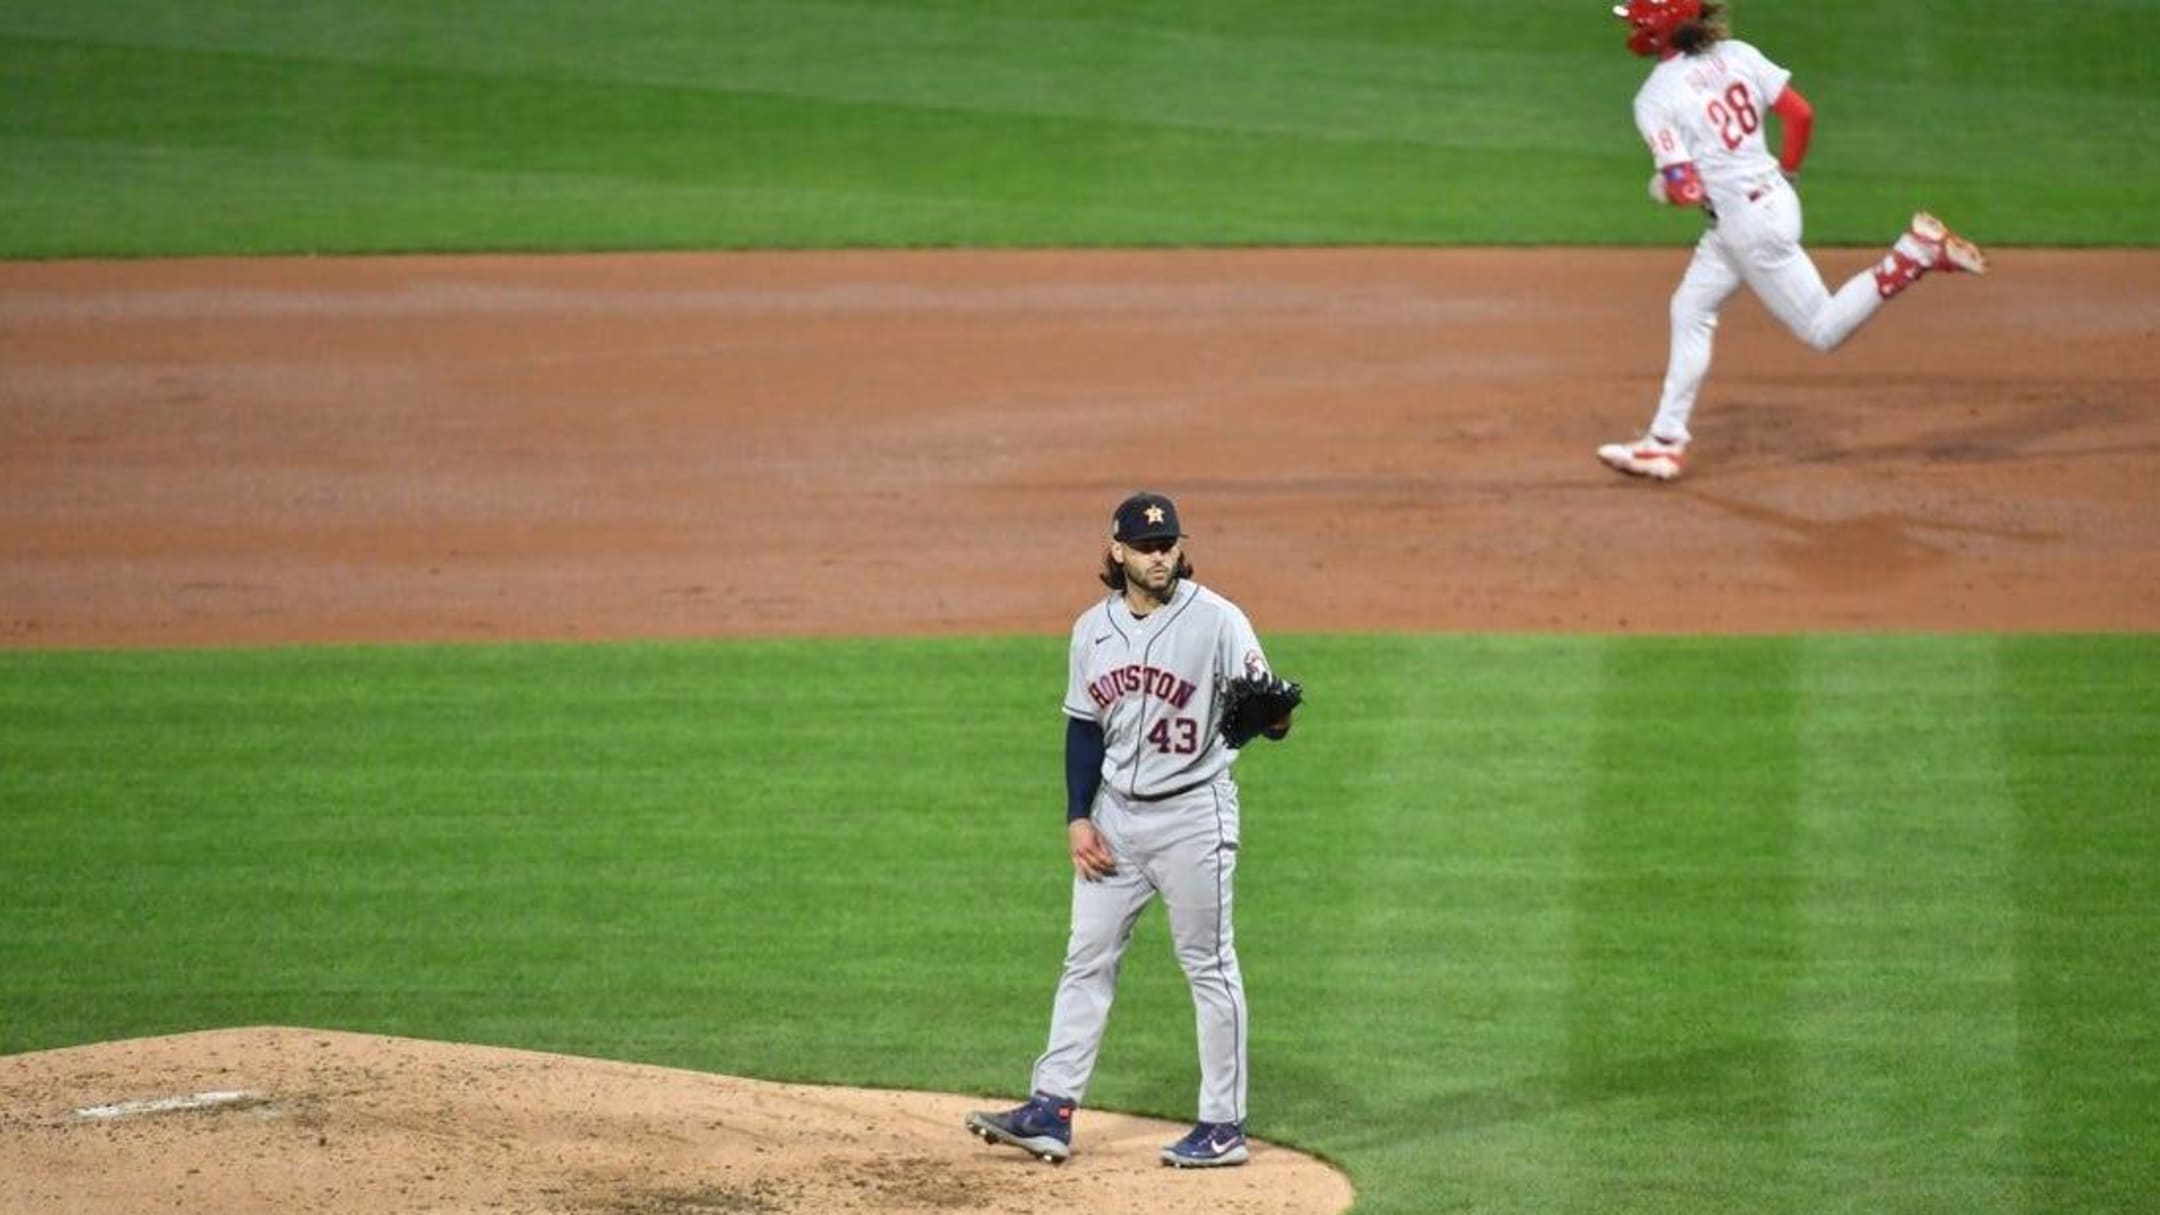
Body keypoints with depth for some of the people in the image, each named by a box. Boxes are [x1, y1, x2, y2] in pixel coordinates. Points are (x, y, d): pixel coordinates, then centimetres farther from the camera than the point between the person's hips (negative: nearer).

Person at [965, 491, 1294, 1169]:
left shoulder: (1216, 621, -11)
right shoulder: (1094, 629, 6)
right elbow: (1084, 728, 12)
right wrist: (1078, 817, 3)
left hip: (1194, 814, -6)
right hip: (1115, 816, 6)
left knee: (1209, 966, -1)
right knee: (1087, 961, 7)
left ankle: (1224, 1127, 4)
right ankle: (1051, 1112, 10)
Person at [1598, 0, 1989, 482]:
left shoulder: (1655, 99, -16)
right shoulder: (1737, 55, 2)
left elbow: (1686, 190, -20)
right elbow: (1800, 114, 0)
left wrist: (1661, 188, 3)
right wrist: (1787, 172, 16)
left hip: (1750, 223, -9)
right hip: (1772, 196, 9)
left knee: (1823, 329, 3)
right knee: (1690, 312, 17)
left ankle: (1917, 253, -9)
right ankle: (1666, 441, 22)